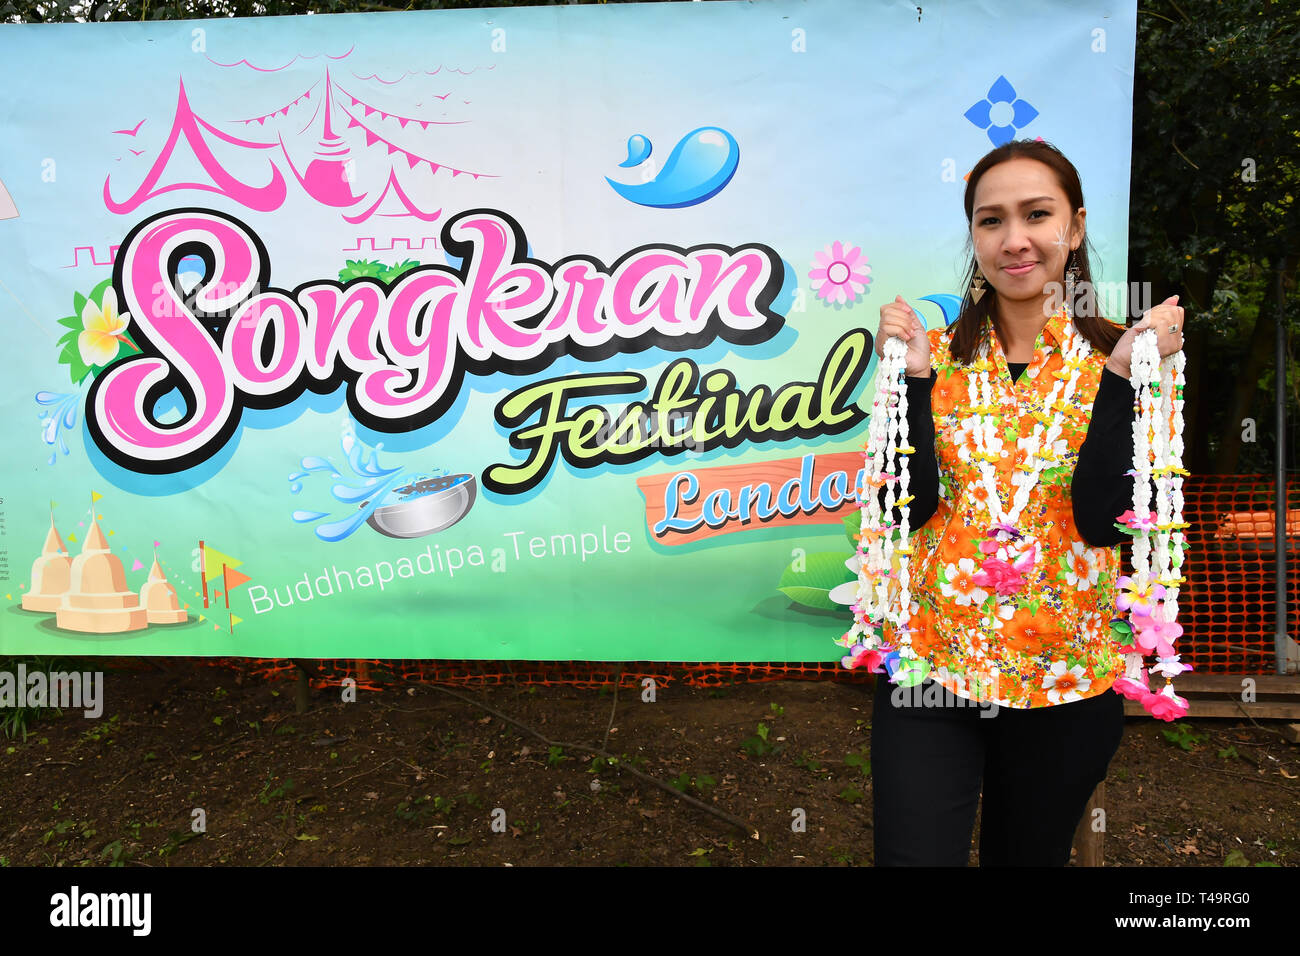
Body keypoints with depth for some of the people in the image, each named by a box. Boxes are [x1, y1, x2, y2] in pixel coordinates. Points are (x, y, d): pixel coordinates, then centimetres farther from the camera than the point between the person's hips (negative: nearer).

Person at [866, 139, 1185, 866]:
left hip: (1067, 677, 1)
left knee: (1028, 855, 20)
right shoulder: (937, 355, -1)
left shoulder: (1122, 355, -2)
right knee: (913, 854, 0)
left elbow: (1105, 521, -13)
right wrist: (913, 374, -16)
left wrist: (1119, 374, -19)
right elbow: (908, 507, -9)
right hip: (930, 664, 0)